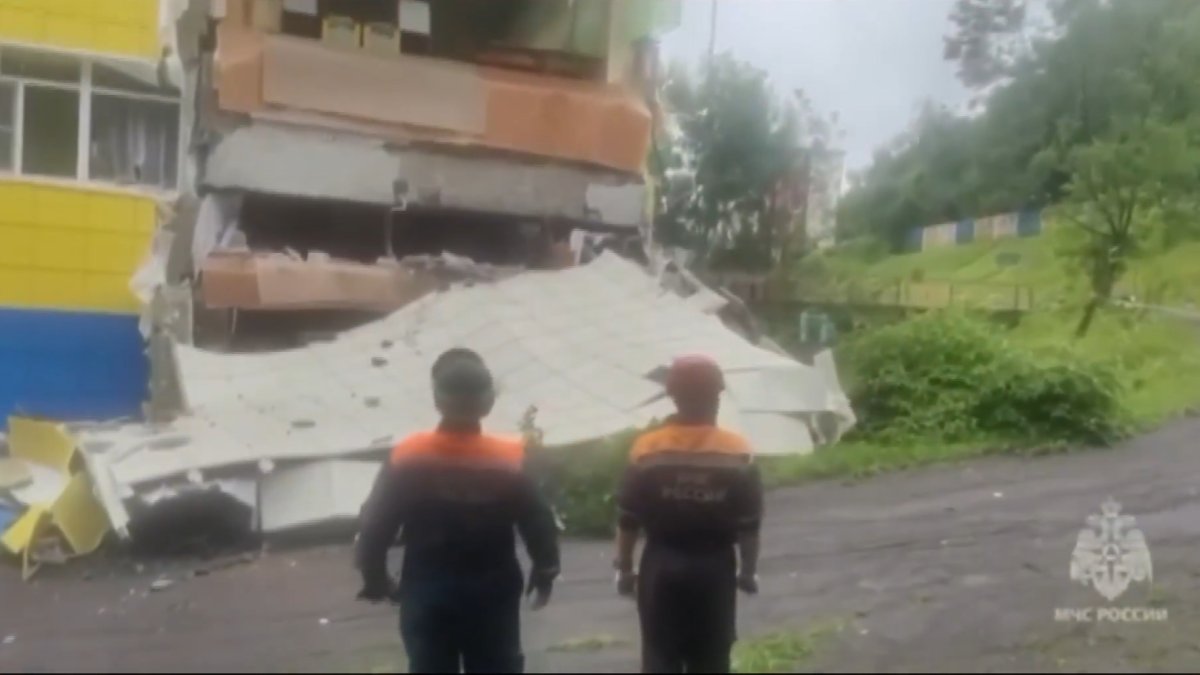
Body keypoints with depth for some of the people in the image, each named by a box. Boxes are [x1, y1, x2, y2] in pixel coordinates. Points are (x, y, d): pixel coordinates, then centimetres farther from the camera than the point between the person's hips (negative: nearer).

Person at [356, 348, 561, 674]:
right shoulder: (512, 460, -12)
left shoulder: (407, 458, -11)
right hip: (492, 595, 0)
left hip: (428, 596, 0)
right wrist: (545, 573, 11)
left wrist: (375, 579, 9)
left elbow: (374, 526, -7)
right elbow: (540, 525, -7)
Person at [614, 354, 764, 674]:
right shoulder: (739, 453, -8)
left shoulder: (646, 450, -8)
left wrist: (624, 568, 7)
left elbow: (628, 521, -4)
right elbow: (749, 526, -5)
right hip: (714, 569, 0)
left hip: (661, 567, 0)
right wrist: (749, 571, 8)